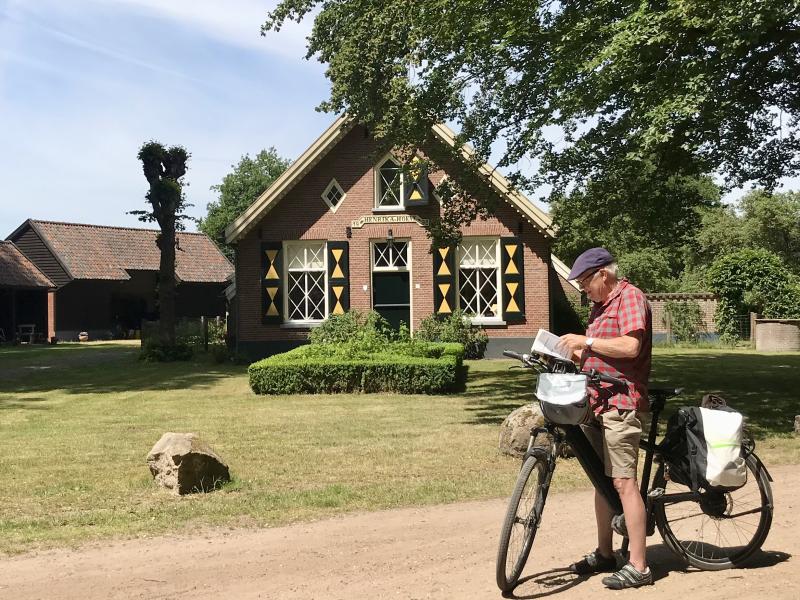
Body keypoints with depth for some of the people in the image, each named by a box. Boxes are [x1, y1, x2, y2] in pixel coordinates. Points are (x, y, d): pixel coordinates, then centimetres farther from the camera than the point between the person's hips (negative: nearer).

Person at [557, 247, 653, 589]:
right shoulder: (600, 305, 21)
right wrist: (573, 352, 7)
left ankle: (638, 566, -5)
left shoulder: (630, 297, -8)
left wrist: (585, 341, -17)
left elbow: (630, 346, -22)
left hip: (620, 403, -10)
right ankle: (604, 554, 24)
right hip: (596, 401, 10)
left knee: (623, 482, -10)